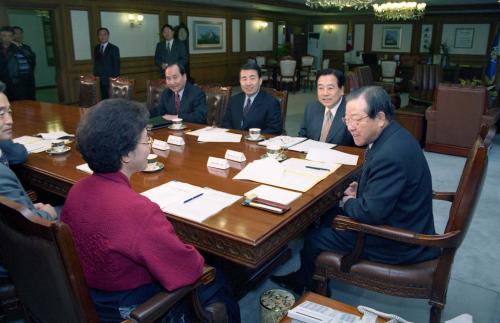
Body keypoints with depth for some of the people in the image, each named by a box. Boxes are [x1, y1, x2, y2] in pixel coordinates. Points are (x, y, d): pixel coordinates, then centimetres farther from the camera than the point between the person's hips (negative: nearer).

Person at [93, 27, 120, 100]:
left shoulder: (114, 49, -4)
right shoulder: (96, 48, 11)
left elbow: (117, 65, -6)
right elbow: (95, 63, 15)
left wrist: (115, 78, -11)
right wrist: (95, 75, 7)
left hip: (111, 79, -4)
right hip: (100, 80, 4)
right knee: (104, 99, 6)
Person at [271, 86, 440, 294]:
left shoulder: (391, 154, -32)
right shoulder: (393, 137, 0)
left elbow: (371, 213, -31)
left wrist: (349, 202, -11)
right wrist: (361, 188, 0)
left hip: (398, 245, -9)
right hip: (401, 224, 9)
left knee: (314, 238, 2)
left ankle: (308, 289, 32)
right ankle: (303, 276, 37)